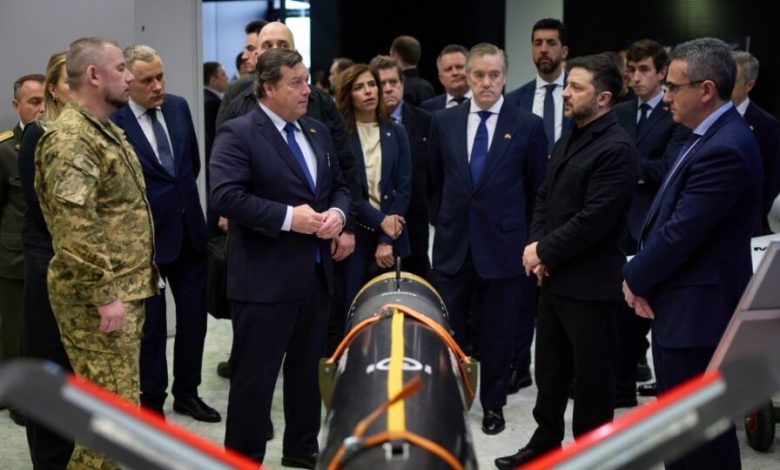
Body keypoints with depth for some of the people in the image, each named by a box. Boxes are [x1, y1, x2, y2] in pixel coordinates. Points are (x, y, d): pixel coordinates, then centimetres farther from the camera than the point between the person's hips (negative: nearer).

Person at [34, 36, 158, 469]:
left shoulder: (107, 130, 15)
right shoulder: (70, 139, -18)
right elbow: (75, 228, -26)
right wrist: (105, 295, -24)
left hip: (126, 289, 10)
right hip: (99, 300, -10)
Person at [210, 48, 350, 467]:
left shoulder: (318, 132, 13)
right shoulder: (238, 134, -11)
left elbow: (338, 186, 18)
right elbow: (226, 196, -23)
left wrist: (337, 213, -5)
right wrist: (288, 217, -24)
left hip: (314, 273, 8)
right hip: (265, 278, -7)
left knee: (308, 368, 18)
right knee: (255, 374, 0)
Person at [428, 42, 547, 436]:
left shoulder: (528, 125, -3)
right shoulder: (443, 121, 5)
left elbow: (538, 189, 3)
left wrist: (528, 238, 3)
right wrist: (441, 223, 10)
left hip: (502, 246, -2)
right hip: (452, 244, 2)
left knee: (497, 334, 8)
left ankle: (493, 404, 23)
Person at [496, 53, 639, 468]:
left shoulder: (616, 148, -17)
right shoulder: (567, 141, 14)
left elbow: (594, 218, -22)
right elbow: (545, 197, 16)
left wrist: (544, 251, -14)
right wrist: (535, 244, -1)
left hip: (589, 283, -9)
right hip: (554, 277, 9)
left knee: (592, 376, 5)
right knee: (549, 368, 19)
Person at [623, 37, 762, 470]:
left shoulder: (725, 149, -22)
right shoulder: (711, 136, 10)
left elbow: (681, 232, -23)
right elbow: (668, 217, 13)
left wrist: (635, 278, -7)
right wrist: (643, 276, 2)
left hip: (697, 310, -10)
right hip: (684, 304, 10)